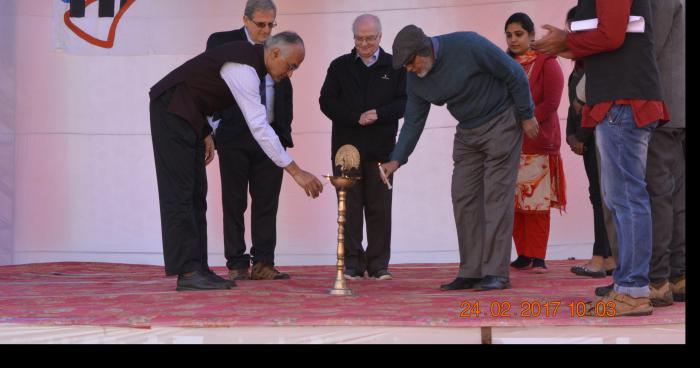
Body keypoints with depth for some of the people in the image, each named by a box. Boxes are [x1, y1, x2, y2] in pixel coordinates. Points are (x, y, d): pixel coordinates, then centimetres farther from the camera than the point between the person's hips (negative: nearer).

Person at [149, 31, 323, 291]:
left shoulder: (251, 59, 5)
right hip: (171, 111, -10)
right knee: (180, 192, -11)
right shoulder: (244, 68, -25)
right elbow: (259, 127, -31)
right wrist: (296, 172, -31)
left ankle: (197, 268, 7)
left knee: (196, 194, 6)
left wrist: (207, 133, 10)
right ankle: (187, 273, -11)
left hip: (189, 117, 10)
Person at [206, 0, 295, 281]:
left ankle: (263, 264, 7)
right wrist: (214, 126, -7)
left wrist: (284, 131, 8)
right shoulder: (221, 43, -1)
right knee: (234, 203, 2)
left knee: (267, 203, 3)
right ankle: (237, 265, 6)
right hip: (235, 135, -3)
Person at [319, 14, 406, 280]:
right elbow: (327, 101, 1)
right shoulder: (340, 66, 9)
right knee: (350, 206, 1)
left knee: (380, 207, 2)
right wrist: (356, 118, -11)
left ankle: (379, 265, 8)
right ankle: (352, 264, 6)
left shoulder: (394, 67, 7)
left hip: (381, 148, 0)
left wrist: (378, 114, -15)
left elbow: (404, 102, 1)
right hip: (346, 146, 0)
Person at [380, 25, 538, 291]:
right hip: (468, 131, 7)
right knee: (463, 198, 1)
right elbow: (413, 122, 2)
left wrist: (527, 115, -11)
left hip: (501, 122, -6)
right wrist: (396, 160, -8)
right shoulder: (415, 80, -5)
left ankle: (496, 272, -8)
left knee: (496, 195, -10)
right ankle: (471, 272, 6)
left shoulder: (468, 46, -25)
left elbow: (514, 74, -17)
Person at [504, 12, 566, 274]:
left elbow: (551, 103, -8)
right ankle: (523, 255, 8)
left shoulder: (546, 63, 0)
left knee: (536, 202, -6)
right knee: (513, 202, 2)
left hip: (537, 142, -5)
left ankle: (538, 257, -3)